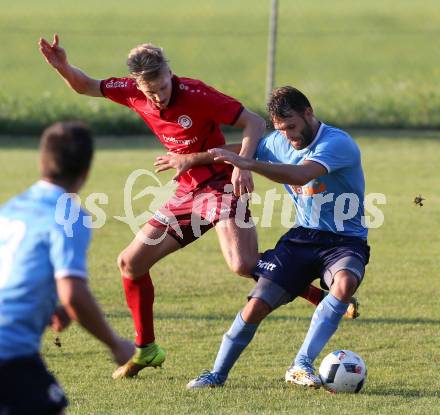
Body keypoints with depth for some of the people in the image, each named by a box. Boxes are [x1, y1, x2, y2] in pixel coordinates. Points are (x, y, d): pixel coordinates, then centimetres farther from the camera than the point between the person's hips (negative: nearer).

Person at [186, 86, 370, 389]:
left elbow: (300, 174, -36)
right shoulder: (278, 142, 4)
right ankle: (218, 374, 10)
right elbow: (242, 149, 23)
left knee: (345, 282, -38)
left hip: (345, 241, -5)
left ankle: (301, 365, -32)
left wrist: (248, 164, -41)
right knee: (257, 305, -9)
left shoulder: (338, 143, -19)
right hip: (302, 238, 5)